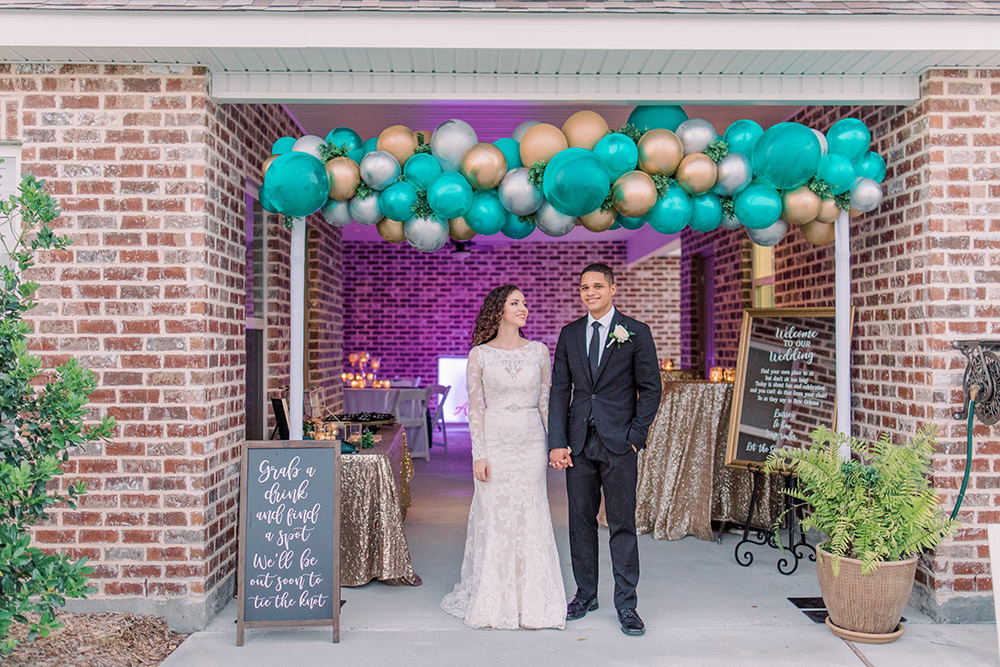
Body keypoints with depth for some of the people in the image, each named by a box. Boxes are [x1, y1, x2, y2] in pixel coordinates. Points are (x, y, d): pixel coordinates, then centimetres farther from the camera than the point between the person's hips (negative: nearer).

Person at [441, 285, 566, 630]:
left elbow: (546, 401, 8)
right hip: (495, 441, -2)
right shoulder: (480, 354, 0)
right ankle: (492, 602, 18)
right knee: (494, 520, 3)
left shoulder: (539, 351, 6)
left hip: (531, 442, 2)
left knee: (531, 520, 4)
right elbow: (475, 407, -1)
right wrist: (478, 454, -7)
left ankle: (532, 602, 18)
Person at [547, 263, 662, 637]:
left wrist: (636, 435, -7)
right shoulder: (569, 334, 9)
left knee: (623, 524, 0)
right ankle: (585, 594, 25)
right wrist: (557, 443, 0)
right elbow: (559, 391, 8)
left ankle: (626, 604, 11)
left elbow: (651, 389, 1)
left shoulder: (636, 333, 0)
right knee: (581, 520, 10)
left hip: (618, 442, -3)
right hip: (578, 442, 3)